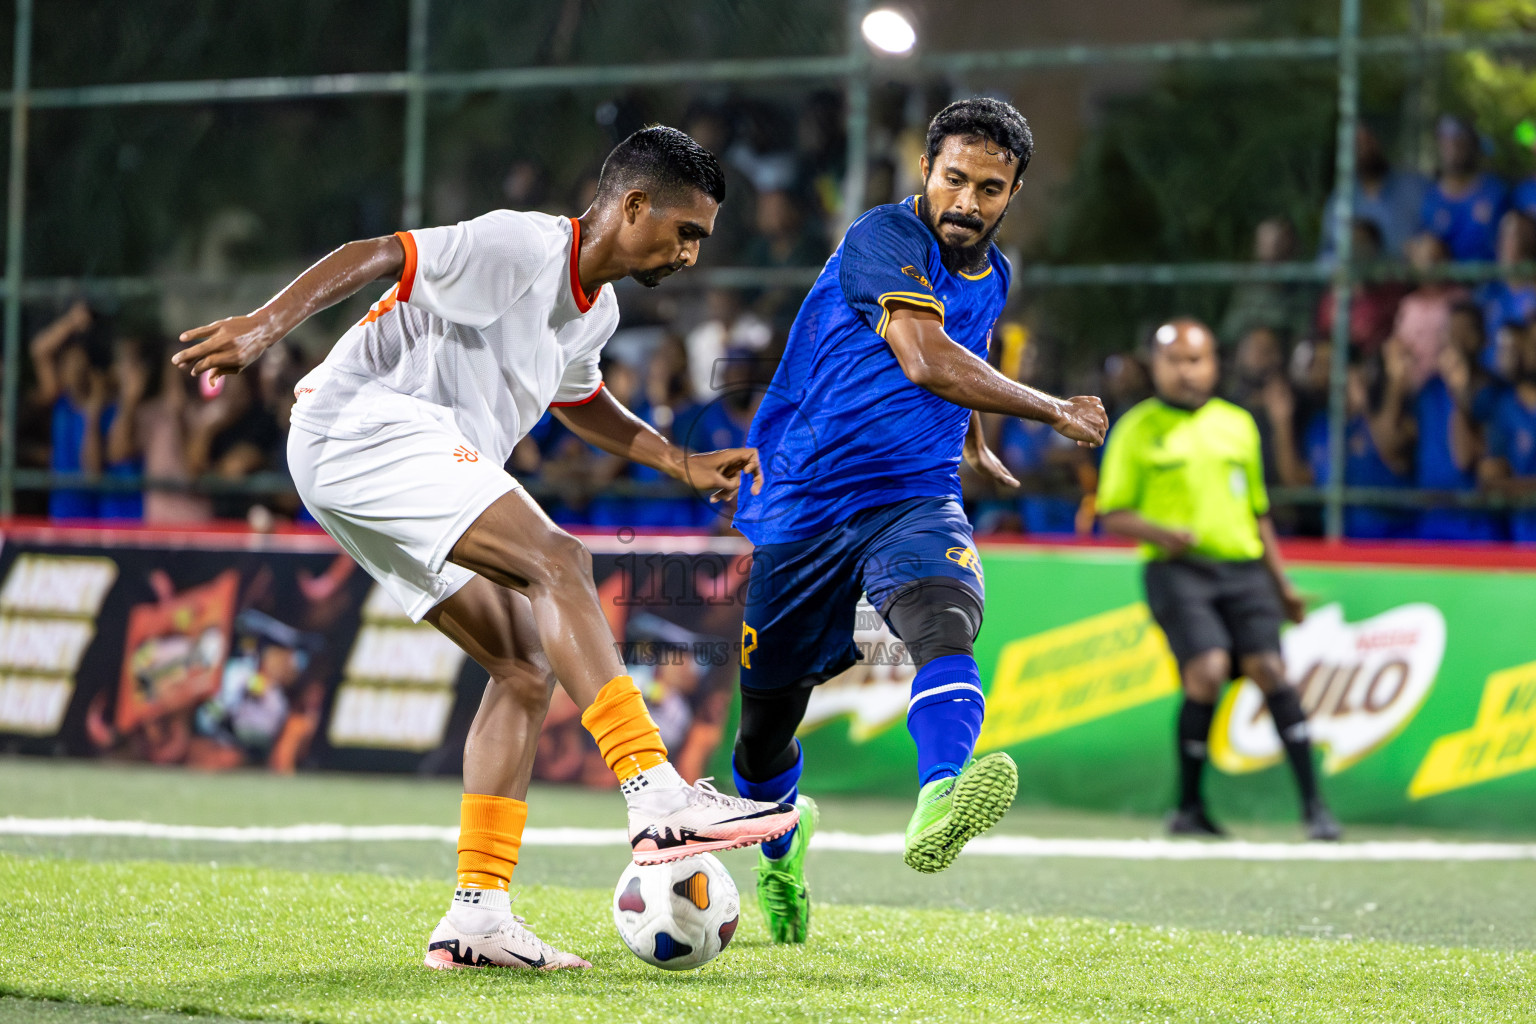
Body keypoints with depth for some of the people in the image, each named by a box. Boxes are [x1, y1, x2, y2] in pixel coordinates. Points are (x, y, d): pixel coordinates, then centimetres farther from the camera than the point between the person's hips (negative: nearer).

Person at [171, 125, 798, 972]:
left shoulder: (595, 310, 18)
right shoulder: (521, 247, -12)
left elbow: (581, 403, 39)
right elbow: (371, 257, -17)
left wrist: (683, 465, 30)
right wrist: (266, 325, -29)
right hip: (367, 426, -11)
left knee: (526, 671, 1)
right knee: (557, 561, -26)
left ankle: (476, 915, -2)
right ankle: (657, 797, -35)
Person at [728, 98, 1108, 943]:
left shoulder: (992, 276, 10)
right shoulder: (885, 239, -14)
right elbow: (925, 359, -28)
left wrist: (971, 444, 41)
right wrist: (1054, 412, -20)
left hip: (914, 496, 3)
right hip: (801, 499, -3)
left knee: (943, 623, -32)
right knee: (767, 717, 8)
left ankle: (940, 807, -59)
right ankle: (781, 839, 42)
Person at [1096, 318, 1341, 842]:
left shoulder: (1238, 424, 17)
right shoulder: (1137, 429, 6)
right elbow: (1112, 514, 4)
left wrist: (1281, 583, 22)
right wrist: (1161, 532, -16)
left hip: (1243, 567, 3)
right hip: (1177, 569, -3)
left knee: (1268, 669, -13)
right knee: (1207, 672, -20)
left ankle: (1313, 804, -11)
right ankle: (1189, 807, -4)